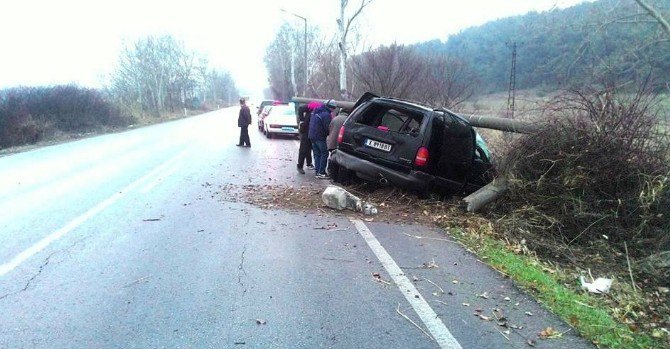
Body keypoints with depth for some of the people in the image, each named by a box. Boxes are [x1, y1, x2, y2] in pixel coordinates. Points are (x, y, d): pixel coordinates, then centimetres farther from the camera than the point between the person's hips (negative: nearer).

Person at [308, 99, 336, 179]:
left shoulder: (315, 112, 13)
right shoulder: (326, 115, -16)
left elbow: (311, 124, 22)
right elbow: (327, 128, -15)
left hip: (312, 136, 9)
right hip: (320, 137, -9)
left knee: (317, 154, 13)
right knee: (324, 154, -2)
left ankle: (318, 172, 14)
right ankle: (321, 172, -5)